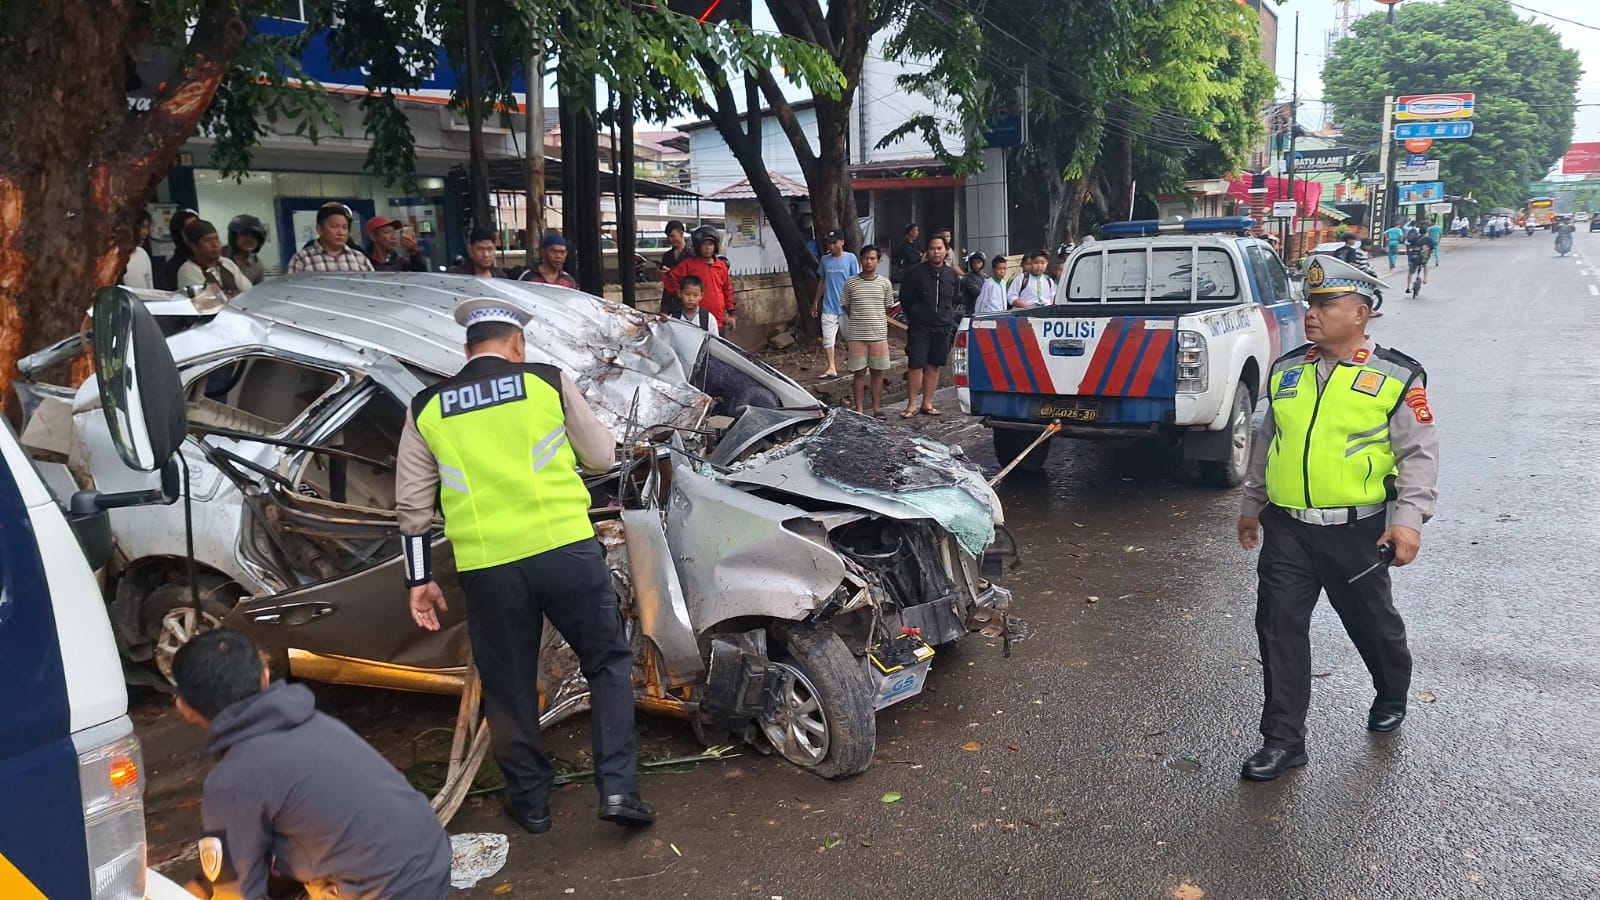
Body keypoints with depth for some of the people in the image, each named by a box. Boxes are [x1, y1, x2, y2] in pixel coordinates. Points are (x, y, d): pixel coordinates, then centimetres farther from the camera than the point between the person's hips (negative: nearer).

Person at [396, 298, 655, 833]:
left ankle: (529, 798, 30)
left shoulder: (426, 408, 11)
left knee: (508, 688, 18)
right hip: (565, 549, -2)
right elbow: (602, 457, 10)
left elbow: (412, 504, 11)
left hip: (486, 567, 2)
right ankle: (618, 788, 9)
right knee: (609, 664, 15)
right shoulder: (548, 382, 3)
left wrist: (419, 578, 17)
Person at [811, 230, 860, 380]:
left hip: (846, 307, -4)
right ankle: (831, 369, 1)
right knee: (827, 338, -2)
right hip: (828, 306, 4)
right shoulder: (825, 259, 7)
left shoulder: (851, 258, -6)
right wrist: (816, 302, 17)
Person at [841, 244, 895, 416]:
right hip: (856, 335, -1)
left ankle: (877, 408, 16)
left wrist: (873, 318, 8)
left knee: (877, 372, 7)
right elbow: (846, 307, 8)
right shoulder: (851, 283, 0)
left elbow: (887, 308, 12)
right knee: (859, 373, 4)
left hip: (879, 334, 1)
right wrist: (860, 320, 4)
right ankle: (859, 409, 11)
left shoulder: (885, 283, 3)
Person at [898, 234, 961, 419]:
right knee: (915, 365, -7)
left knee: (934, 366, 8)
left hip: (943, 328, 4)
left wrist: (949, 317, 10)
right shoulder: (916, 272, -4)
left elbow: (956, 300, 20)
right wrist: (914, 316, 6)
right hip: (919, 327, -4)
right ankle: (912, 405, -1)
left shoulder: (952, 275, 8)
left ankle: (927, 403, 15)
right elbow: (905, 298, 3)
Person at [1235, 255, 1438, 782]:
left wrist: (1409, 518, -17)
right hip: (1286, 529, 3)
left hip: (1356, 531, -3)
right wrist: (1252, 505, 19)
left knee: (1371, 622, 17)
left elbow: (1419, 453, -7)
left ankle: (1392, 695, 47)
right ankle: (1283, 740, 10)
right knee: (1279, 627, 0)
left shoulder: (1396, 378, -6)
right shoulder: (1286, 372, 7)